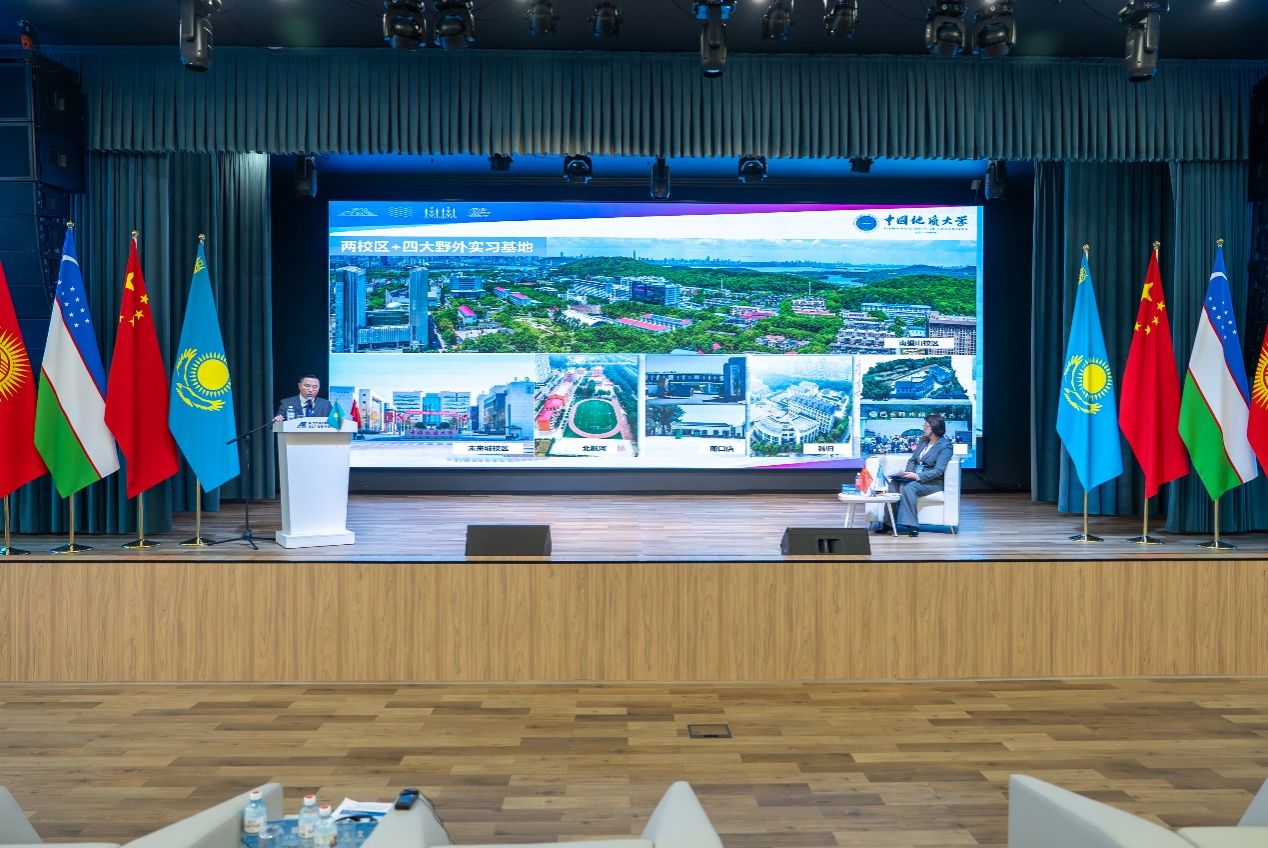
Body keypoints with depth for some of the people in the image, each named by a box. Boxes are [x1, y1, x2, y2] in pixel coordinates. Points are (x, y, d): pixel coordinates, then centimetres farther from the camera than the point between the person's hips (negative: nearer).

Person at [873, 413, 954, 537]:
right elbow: (912, 460, 18)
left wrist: (918, 476, -27)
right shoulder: (922, 440, 14)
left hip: (933, 482, -6)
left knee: (908, 487, -35)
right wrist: (908, 473, -4)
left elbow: (938, 470, -17)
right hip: (915, 477, 6)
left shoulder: (945, 445, -8)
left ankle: (911, 525, -33)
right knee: (894, 483, -24)